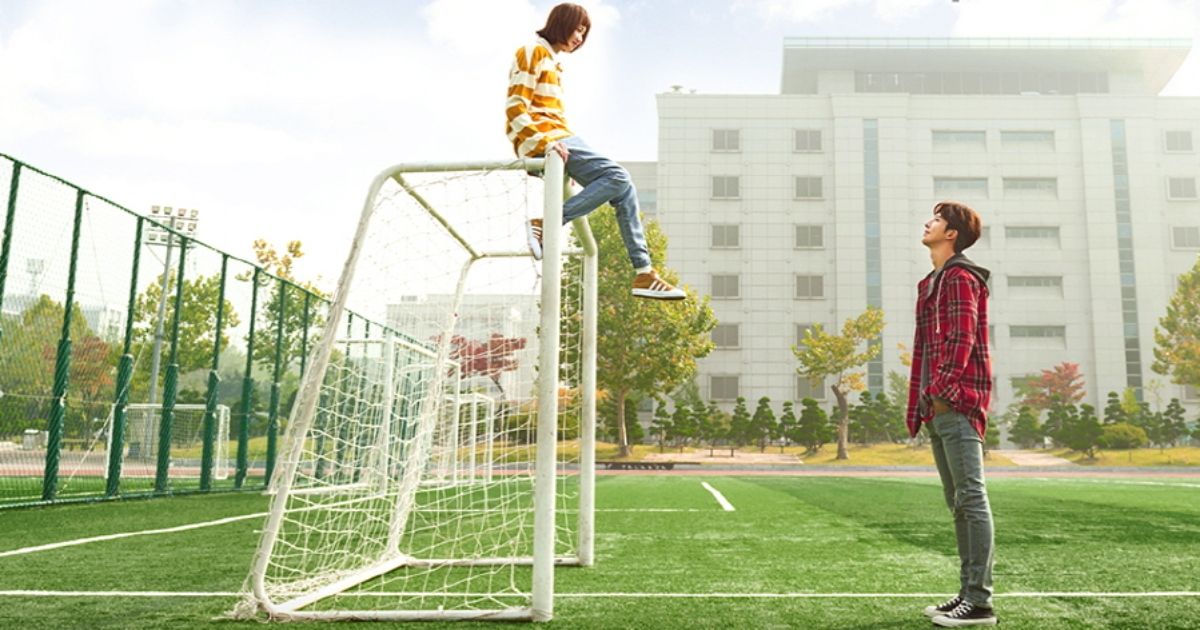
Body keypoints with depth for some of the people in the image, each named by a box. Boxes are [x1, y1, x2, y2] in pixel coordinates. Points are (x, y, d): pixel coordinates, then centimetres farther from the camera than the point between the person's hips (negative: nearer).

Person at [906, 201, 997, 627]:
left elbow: (962, 338, -17)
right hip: (938, 407, 10)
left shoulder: (960, 278, -6)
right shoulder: (933, 283, 23)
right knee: (958, 503, 12)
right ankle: (968, 592, 19)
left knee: (970, 499, -8)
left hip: (957, 404, -10)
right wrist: (918, 404, 19)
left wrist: (942, 387, -23)